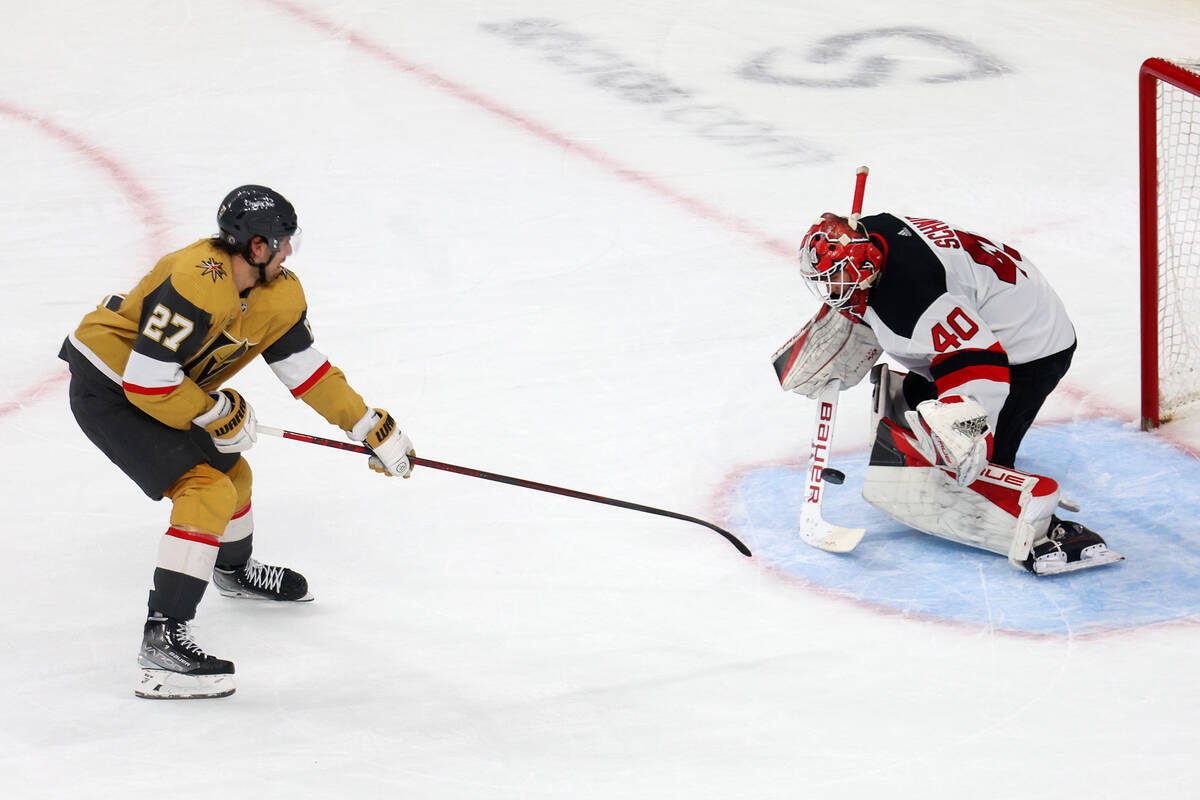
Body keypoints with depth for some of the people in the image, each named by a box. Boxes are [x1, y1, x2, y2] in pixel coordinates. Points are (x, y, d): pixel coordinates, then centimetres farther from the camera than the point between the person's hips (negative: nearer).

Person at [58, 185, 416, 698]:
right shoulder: (196, 284, -32)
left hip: (162, 388, 9)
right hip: (107, 390, -9)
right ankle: (163, 638, -26)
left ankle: (235, 570, 57)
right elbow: (147, 381, -32)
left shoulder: (279, 292, -4)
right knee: (207, 490, -20)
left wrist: (373, 429, 5)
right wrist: (216, 414, -19)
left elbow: (306, 368, 7)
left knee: (230, 471, 24)